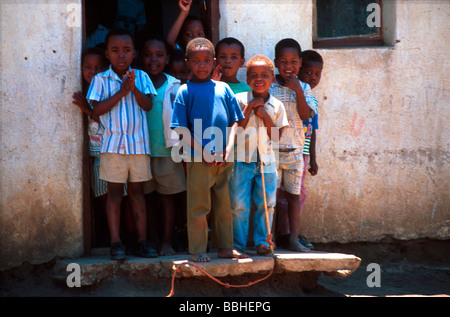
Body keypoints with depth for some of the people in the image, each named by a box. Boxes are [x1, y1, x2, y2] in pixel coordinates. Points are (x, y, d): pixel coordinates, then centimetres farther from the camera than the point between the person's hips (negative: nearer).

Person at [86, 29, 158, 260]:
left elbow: (148, 105, -2)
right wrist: (121, 92, -14)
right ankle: (116, 243, 7)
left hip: (138, 143, 2)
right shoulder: (101, 80, 1)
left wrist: (134, 88, -17)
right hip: (113, 143, -2)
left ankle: (142, 241, 12)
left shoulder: (141, 77, 7)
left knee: (137, 191, 8)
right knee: (115, 192, 2)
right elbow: (97, 109, -8)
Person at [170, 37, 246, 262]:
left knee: (223, 205, 13)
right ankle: (197, 250, 10)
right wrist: (203, 152, -12)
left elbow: (234, 121, 10)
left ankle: (224, 246, 24)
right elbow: (181, 128, -6)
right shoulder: (185, 91, -2)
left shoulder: (223, 88, 9)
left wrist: (228, 149, -3)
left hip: (224, 158, 4)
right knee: (199, 206, 1)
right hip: (198, 159, -4)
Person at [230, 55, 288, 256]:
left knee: (266, 203, 5)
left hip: (266, 161, 3)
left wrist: (265, 116, -10)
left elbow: (276, 136, 2)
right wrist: (250, 107, -13)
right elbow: (237, 127, -8)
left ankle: (262, 241, 18)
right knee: (239, 205, -1)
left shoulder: (276, 106, 6)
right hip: (242, 160, -2)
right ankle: (238, 244, 10)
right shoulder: (240, 99, -2)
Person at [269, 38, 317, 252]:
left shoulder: (303, 88, 5)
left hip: (295, 150, 2)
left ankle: (294, 239, 14)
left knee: (294, 195, 7)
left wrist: (298, 90, -14)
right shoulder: (269, 87, -2)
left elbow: (306, 115, -8)